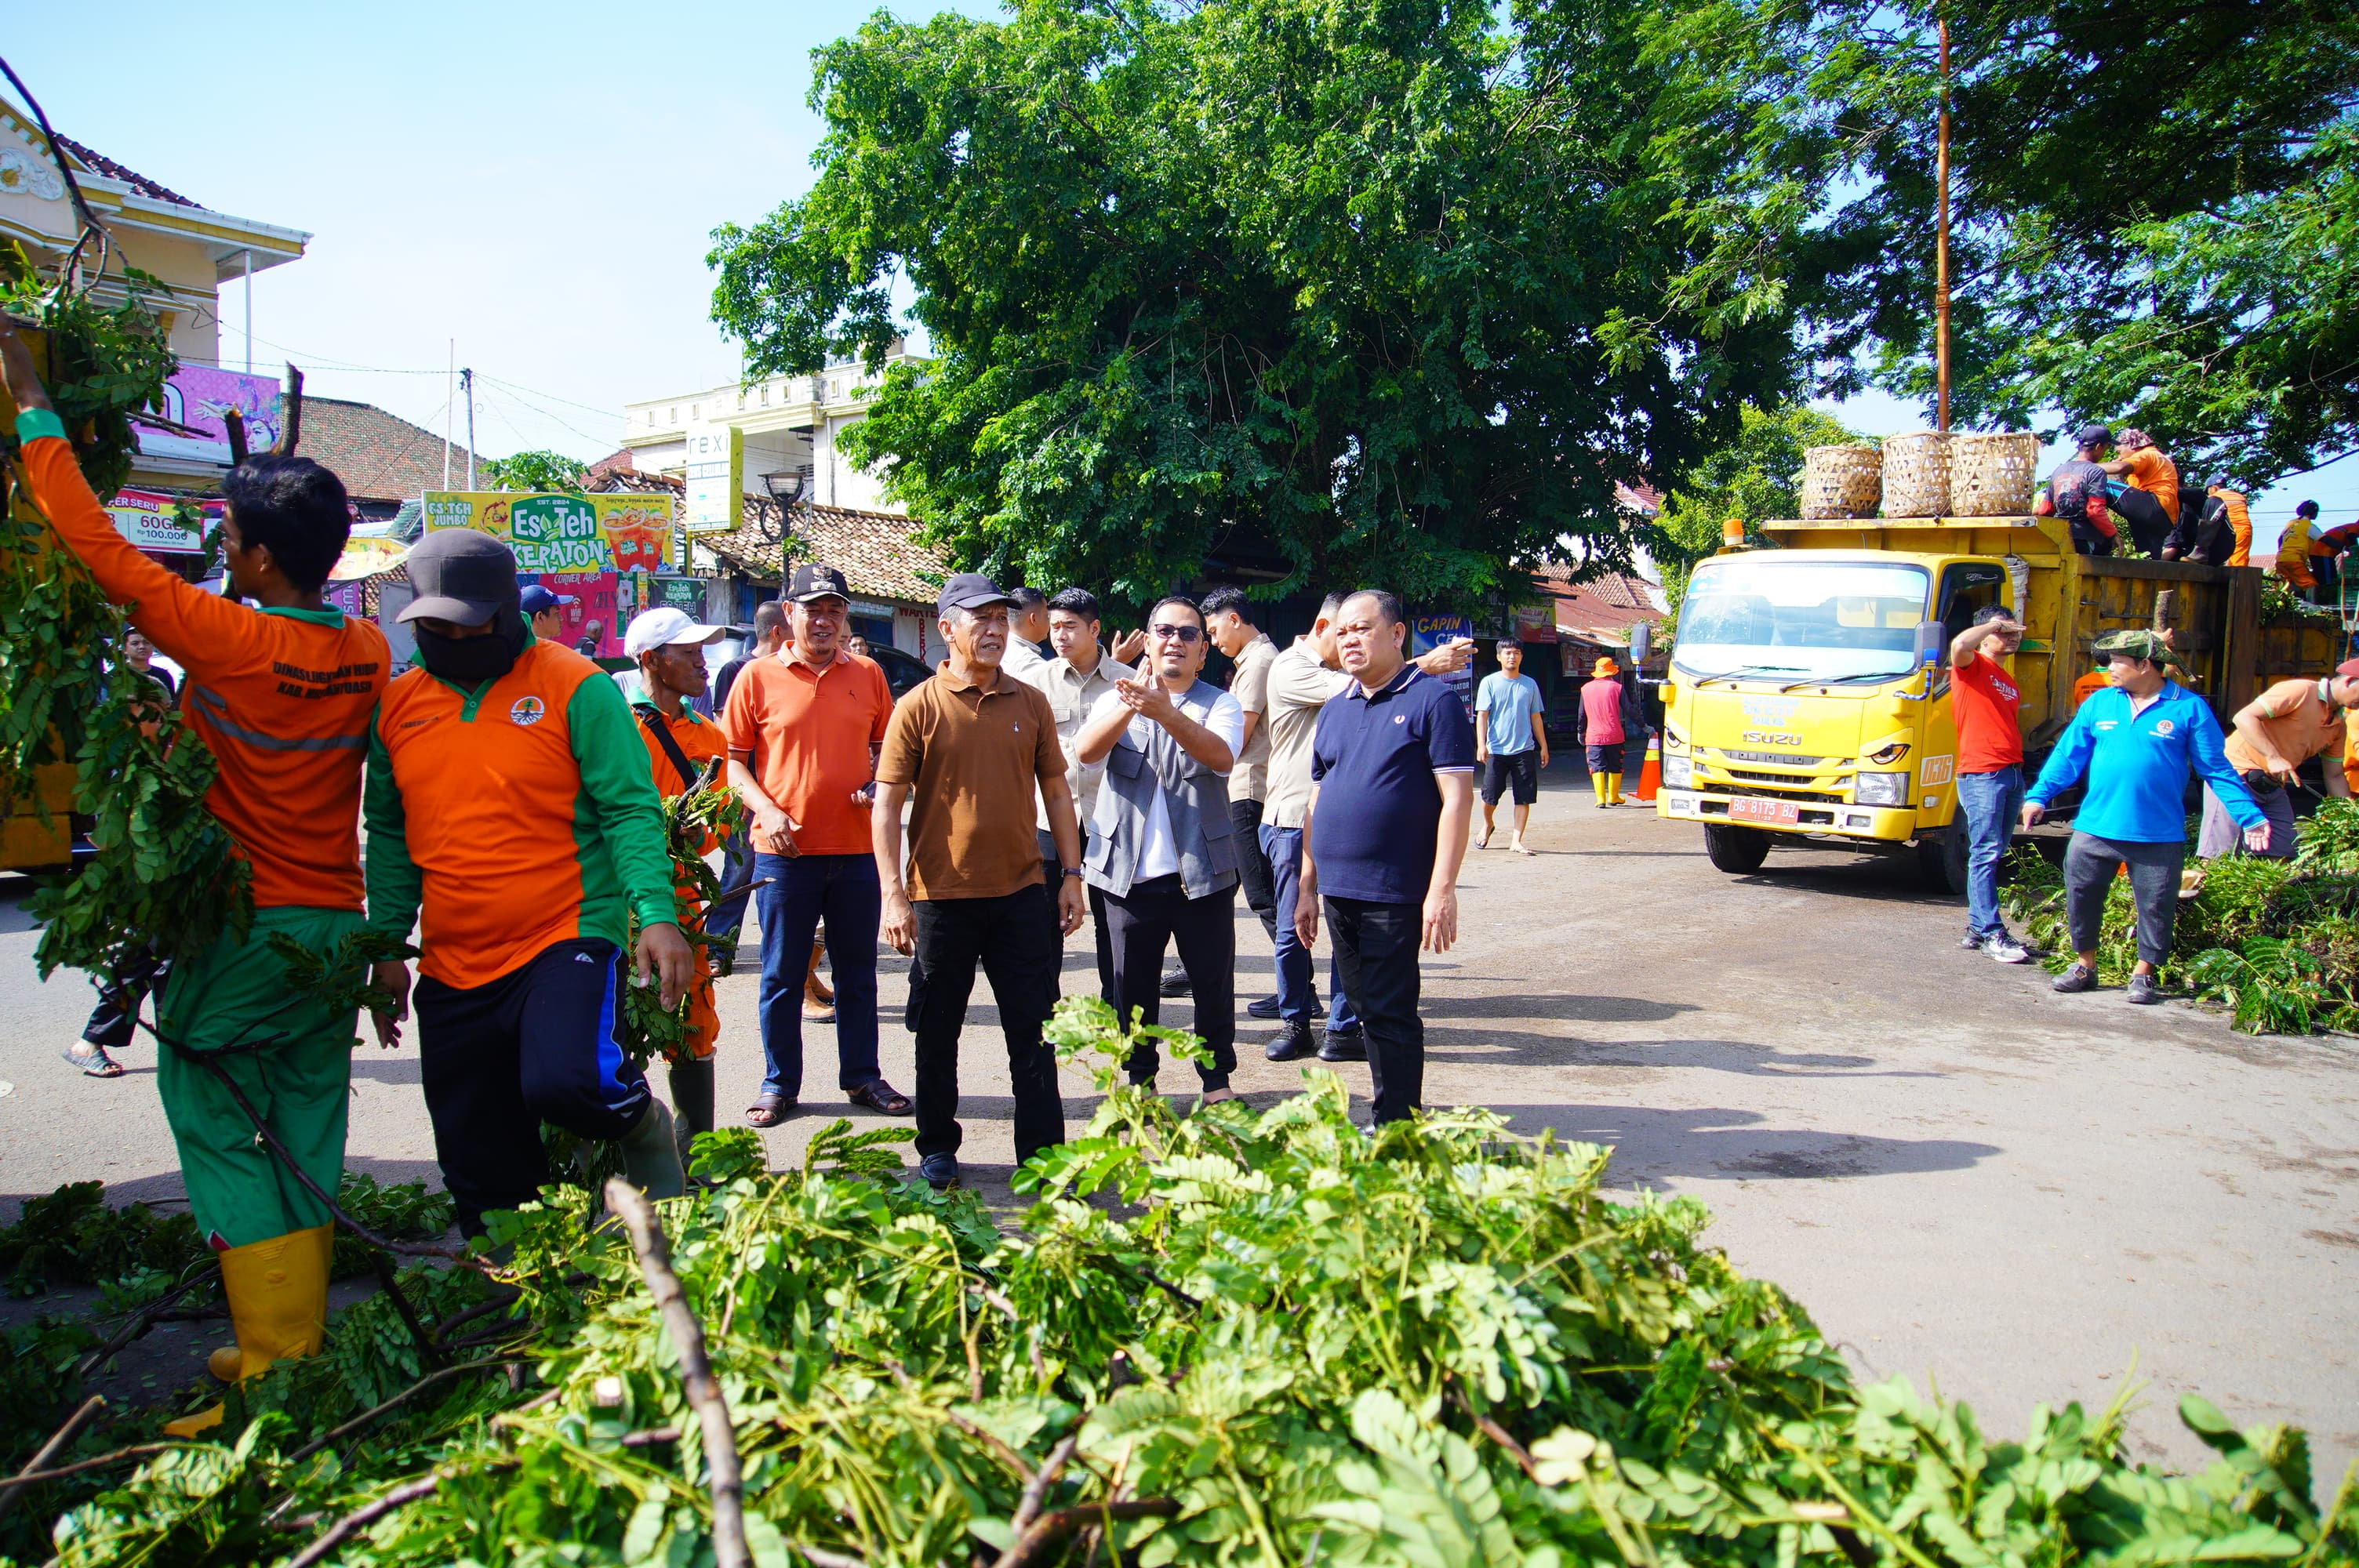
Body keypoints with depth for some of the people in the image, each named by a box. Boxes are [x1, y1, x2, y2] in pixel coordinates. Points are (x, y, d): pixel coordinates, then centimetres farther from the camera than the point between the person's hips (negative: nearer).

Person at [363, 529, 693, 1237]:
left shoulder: (575, 687, -6)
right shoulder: (397, 704, 9)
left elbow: (631, 811, -9)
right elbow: (389, 833, 17)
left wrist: (656, 912, -22)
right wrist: (386, 945, 13)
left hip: (568, 943, -5)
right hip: (451, 972, 5)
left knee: (568, 1083, -31)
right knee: (483, 1176, 10)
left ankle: (642, 1126, 3)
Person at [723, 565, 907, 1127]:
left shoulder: (867, 674, 8)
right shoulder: (759, 676, 0)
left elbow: (886, 748, 17)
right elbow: (733, 759, 2)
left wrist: (876, 785, -3)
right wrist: (766, 809, -12)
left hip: (857, 848, 2)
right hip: (785, 850, -2)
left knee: (858, 971, 11)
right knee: (782, 975, 6)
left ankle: (862, 1076, 23)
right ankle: (779, 1085, 18)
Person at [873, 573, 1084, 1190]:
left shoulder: (1030, 703, 5)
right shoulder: (919, 707, -5)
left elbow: (1056, 791, 11)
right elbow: (887, 805, -6)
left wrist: (1071, 874, 5)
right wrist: (893, 894, -11)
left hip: (1021, 893, 3)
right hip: (942, 897, -2)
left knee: (1035, 1031, 7)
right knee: (938, 1031, 11)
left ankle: (1043, 1155, 17)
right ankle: (937, 1150, 27)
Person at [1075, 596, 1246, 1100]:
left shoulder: (1220, 705, 3)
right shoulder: (1117, 699, 8)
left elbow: (1222, 757, -19)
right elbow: (1086, 751, -13)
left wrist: (1164, 712, -36)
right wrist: (1130, 707, -32)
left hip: (1202, 872, -1)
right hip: (1129, 870, 1)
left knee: (1214, 984, 5)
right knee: (1133, 988, 9)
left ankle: (1217, 1078, 22)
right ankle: (1140, 1081, 24)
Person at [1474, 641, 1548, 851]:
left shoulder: (1530, 684, 9)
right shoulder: (1490, 683, 0)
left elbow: (1536, 717, 15)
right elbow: (1482, 715, -4)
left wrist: (1543, 746, 13)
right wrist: (1481, 745, -14)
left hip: (1524, 749, 2)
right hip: (1496, 749, -2)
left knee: (1524, 797, -2)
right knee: (1490, 795, 3)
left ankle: (1516, 840, 6)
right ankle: (1488, 825, 33)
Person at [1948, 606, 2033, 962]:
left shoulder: (2011, 684, 22)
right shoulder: (1971, 665, 0)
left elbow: (2012, 729, 22)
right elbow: (1959, 643, -24)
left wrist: (2023, 782, 15)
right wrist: (1994, 623, -9)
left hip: (2012, 774, 8)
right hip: (1981, 774, -8)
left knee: (1994, 855, 9)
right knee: (1986, 854, -8)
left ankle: (1977, 927, 14)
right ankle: (1992, 933, -9)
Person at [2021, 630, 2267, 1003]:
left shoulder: (2189, 708, -2)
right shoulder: (2099, 703, 6)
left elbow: (2216, 769, 1)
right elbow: (2068, 755, 7)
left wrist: (2249, 817, -4)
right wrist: (2038, 796, -3)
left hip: (2159, 835, -2)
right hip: (2095, 829, 3)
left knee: (2156, 907, 5)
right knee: (2081, 896, 8)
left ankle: (2143, 974, 23)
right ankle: (2084, 965, 26)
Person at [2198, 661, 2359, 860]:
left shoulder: (2339, 725, 13)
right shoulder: (2301, 691, -12)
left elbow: (2334, 776, 18)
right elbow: (2244, 717, -22)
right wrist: (2273, 758, -30)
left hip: (2274, 785, 9)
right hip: (2238, 770, -9)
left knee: (2282, 856, 4)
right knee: (2218, 857, -15)